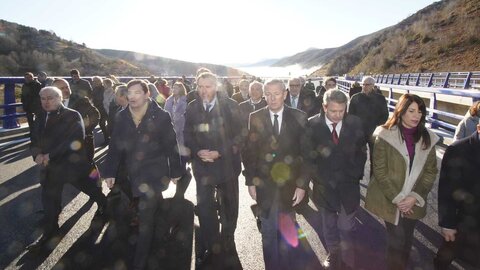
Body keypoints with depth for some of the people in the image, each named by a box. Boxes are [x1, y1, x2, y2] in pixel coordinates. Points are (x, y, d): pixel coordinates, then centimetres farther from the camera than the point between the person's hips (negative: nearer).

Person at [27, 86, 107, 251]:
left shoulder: (72, 116, -11)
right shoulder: (41, 118, 7)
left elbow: (76, 139, -23)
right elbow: (35, 141, 6)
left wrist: (50, 155, -26)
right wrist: (37, 154, -17)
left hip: (73, 164, -5)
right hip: (50, 167, 5)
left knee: (90, 189, 16)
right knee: (49, 201, 11)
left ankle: (103, 204, 46)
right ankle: (49, 234, 28)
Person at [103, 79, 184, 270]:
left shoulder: (160, 116, -11)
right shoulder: (122, 117, 0)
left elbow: (171, 145, -7)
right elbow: (115, 146, 3)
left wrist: (175, 171, -3)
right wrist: (110, 172, 2)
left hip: (155, 172, -4)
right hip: (134, 173, 4)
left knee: (146, 217, -3)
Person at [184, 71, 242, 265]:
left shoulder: (230, 106, -8)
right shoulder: (192, 108, 0)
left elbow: (238, 135, -8)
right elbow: (188, 136, 3)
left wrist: (219, 153, -18)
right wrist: (197, 152, -15)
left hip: (227, 164, 0)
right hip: (202, 165, 1)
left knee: (229, 206, 16)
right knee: (204, 208, 2)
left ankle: (227, 241, 41)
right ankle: (208, 247, 22)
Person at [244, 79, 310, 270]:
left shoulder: (299, 117, -5)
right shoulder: (255, 118, -3)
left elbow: (305, 153, -4)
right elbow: (250, 152, 0)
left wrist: (302, 184, -7)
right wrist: (250, 182, -2)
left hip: (289, 185, 0)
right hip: (264, 185, 1)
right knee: (268, 233, 17)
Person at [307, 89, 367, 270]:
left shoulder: (355, 123, -6)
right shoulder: (312, 125, -11)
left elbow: (361, 152, 3)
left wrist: (356, 175, -2)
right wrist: (317, 178, -6)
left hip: (349, 184, 0)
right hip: (324, 184, 0)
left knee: (346, 228, 7)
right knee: (329, 226, 19)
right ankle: (333, 254, 41)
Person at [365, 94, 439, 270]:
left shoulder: (427, 139, 0)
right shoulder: (385, 135, -12)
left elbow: (431, 172, 1)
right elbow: (379, 171, -12)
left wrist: (415, 197, -11)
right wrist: (396, 198, -14)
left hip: (413, 202, 4)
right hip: (390, 200, -3)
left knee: (407, 238, 16)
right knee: (397, 239, 4)